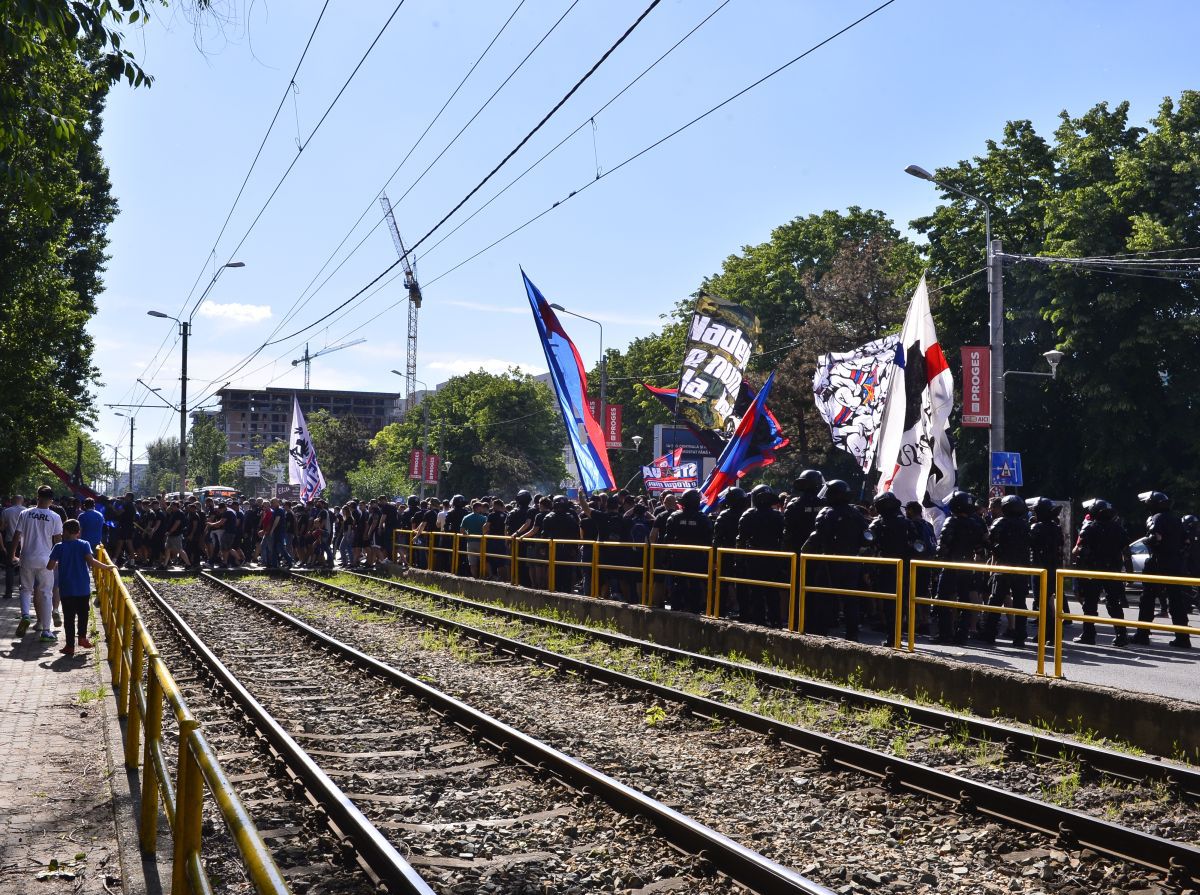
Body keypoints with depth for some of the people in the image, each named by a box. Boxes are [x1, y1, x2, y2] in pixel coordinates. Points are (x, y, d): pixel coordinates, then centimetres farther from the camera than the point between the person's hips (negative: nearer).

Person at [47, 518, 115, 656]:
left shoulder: (59, 547, -4)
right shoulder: (84, 545, -3)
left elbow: (49, 566, -6)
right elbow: (91, 561, -17)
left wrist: (56, 566, 17)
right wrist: (108, 567, -8)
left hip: (66, 589, -1)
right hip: (83, 588, 1)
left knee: (69, 617, 4)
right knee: (83, 614, 20)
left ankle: (70, 646, 4)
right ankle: (82, 637, 21)